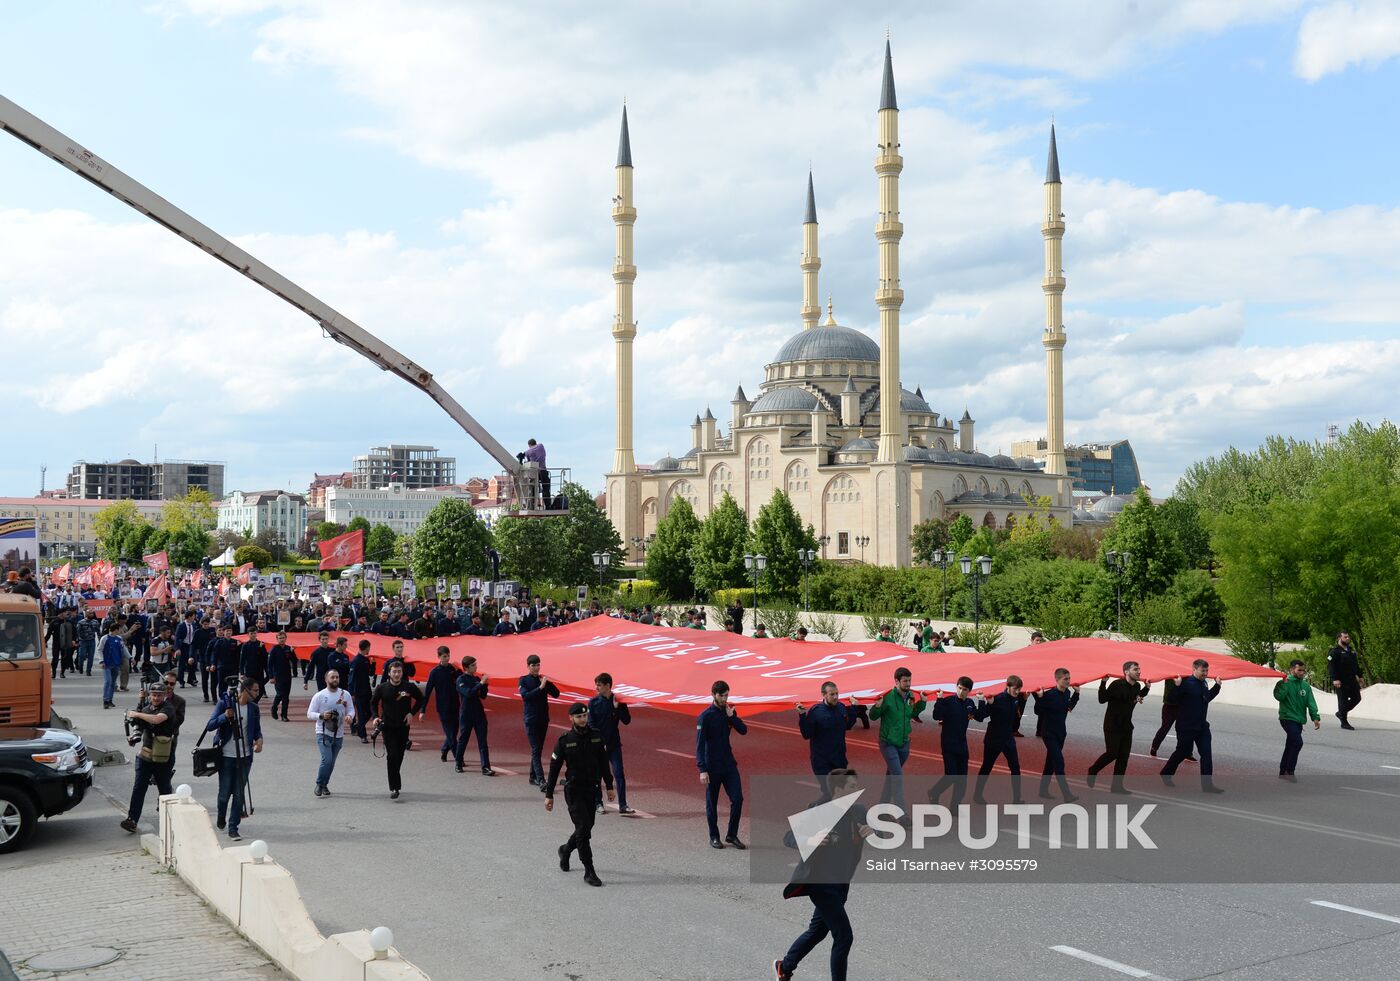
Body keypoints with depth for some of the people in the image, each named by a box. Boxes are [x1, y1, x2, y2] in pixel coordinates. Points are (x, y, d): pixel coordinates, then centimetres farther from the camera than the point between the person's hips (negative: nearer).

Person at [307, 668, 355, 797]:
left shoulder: (345, 694, 3)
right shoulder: (319, 696, -6)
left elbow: (351, 709, 10)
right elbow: (309, 713, -4)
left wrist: (350, 716, -14)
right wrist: (322, 715, -23)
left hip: (338, 734, 4)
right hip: (323, 733, -4)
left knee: (331, 762, 10)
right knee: (327, 760, -17)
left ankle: (324, 785, 28)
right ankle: (319, 785, 2)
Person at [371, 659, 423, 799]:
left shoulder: (409, 687, -4)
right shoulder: (382, 688, -4)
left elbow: (420, 699, 10)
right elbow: (373, 703, 9)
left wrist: (411, 713, -2)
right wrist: (375, 716, -7)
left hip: (403, 727, 2)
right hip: (388, 727, -2)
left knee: (399, 757, 10)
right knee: (392, 756, -12)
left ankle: (394, 784, 29)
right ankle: (394, 787, -10)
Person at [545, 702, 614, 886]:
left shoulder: (596, 736, 2)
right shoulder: (564, 741, -8)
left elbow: (603, 762, 11)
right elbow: (554, 769, -3)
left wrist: (609, 786, 12)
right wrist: (549, 795, -4)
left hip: (592, 790, 4)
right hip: (573, 790, -4)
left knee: (586, 827, 13)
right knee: (583, 828, -11)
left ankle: (565, 850, 43)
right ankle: (589, 872, -5)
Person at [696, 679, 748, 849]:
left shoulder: (729, 712, 5)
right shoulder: (705, 716, -12)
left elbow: (743, 731, 1)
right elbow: (700, 745, -13)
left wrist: (732, 717, -14)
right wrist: (702, 770, -19)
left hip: (729, 763, 5)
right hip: (712, 766, -5)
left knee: (737, 799, -1)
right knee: (712, 803, 4)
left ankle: (732, 835, 12)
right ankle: (714, 837, 17)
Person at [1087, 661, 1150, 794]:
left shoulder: (1137, 686, 4)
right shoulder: (1117, 685, -18)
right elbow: (1102, 699, -19)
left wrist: (1147, 688, 13)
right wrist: (1103, 683, -28)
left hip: (1126, 727, 7)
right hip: (1112, 726, -7)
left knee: (1123, 756, 4)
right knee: (1112, 753, -7)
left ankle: (1117, 786, 11)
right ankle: (1093, 770, 19)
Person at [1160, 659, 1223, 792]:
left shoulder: (1203, 683, 9)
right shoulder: (1186, 683, -18)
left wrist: (1217, 685, 26)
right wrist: (1177, 686, -39)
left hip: (1201, 726, 7)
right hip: (1186, 726, -7)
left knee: (1206, 754, -1)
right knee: (1182, 752, 8)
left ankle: (1207, 784, 1)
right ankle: (1166, 774, 32)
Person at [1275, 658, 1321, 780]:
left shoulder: (1306, 686, 9)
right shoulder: (1284, 683, -6)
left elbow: (1311, 702, 3)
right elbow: (1279, 696, -21)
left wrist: (1315, 717, -9)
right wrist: (1285, 683, -23)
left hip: (1299, 720, 6)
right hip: (1287, 718, -6)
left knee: (1290, 746, 12)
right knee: (1297, 742, -19)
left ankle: (1283, 772, 22)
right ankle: (1290, 771, -11)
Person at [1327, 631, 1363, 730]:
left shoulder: (1351, 651, 17)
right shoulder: (1334, 652, -8)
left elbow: (1356, 664, 25)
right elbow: (1331, 666, -16)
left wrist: (1359, 676, 17)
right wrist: (1334, 679, -24)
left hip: (1352, 680, 8)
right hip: (1340, 682, -8)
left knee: (1356, 698, 9)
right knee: (1343, 701, -4)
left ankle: (1341, 713, 27)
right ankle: (1344, 722, 5)